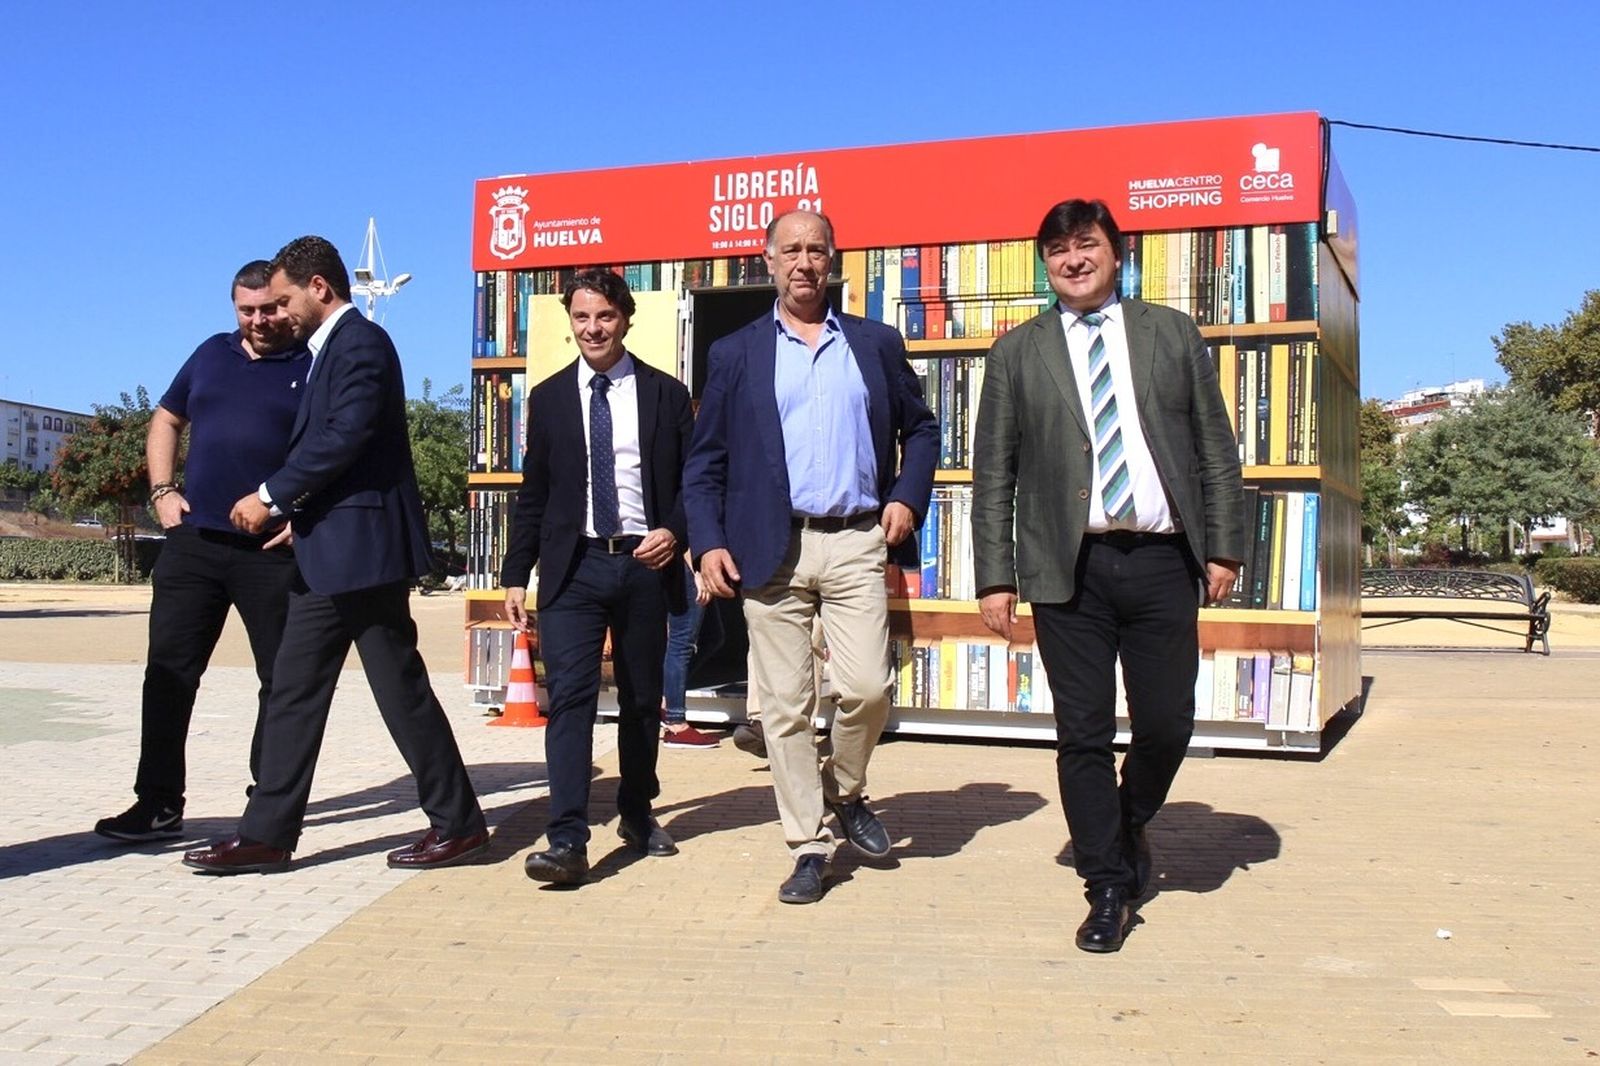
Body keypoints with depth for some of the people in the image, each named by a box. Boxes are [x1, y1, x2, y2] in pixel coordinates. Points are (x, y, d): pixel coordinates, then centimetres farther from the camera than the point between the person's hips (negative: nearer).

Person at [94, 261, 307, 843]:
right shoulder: (212, 353, 14)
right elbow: (165, 421, 22)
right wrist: (162, 491, 9)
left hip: (272, 551, -4)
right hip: (194, 540, 4)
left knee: (282, 678, 4)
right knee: (168, 671, 1)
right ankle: (158, 804, 7)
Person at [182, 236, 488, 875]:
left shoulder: (361, 342, -11)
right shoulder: (328, 348, 19)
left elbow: (345, 436, -21)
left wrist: (272, 496, -14)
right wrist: (294, 510, 12)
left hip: (361, 550, -10)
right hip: (327, 555, 10)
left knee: (400, 688, -2)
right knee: (294, 691, 9)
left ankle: (458, 825, 9)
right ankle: (267, 834, 15)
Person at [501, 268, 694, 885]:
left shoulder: (666, 394, 6)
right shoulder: (549, 398, 8)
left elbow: (693, 481, 7)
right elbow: (532, 494, 9)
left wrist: (675, 532, -12)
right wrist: (516, 574, 4)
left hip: (645, 563, 1)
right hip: (573, 565, 0)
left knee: (642, 699, 11)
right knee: (570, 695, -11)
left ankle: (637, 815, 30)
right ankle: (567, 841, -13)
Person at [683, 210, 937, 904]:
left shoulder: (877, 345, 12)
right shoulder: (735, 354, 9)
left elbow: (920, 430, 18)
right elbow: (704, 462, 7)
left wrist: (907, 497, 2)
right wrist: (708, 543, -5)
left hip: (856, 542, 1)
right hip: (771, 548, 0)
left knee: (866, 688, -9)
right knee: (785, 705, 1)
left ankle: (846, 791, 22)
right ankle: (809, 846, 13)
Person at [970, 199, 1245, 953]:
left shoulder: (1173, 335, 11)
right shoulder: (1018, 354, 8)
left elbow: (1217, 450, 10)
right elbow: (993, 474, 6)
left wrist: (1224, 547, 3)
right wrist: (996, 576, 0)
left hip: (1163, 561, 1)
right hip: (1069, 568, -1)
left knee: (1167, 724, 5)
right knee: (1083, 734, 2)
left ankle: (1130, 826, 35)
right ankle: (1109, 885, 16)